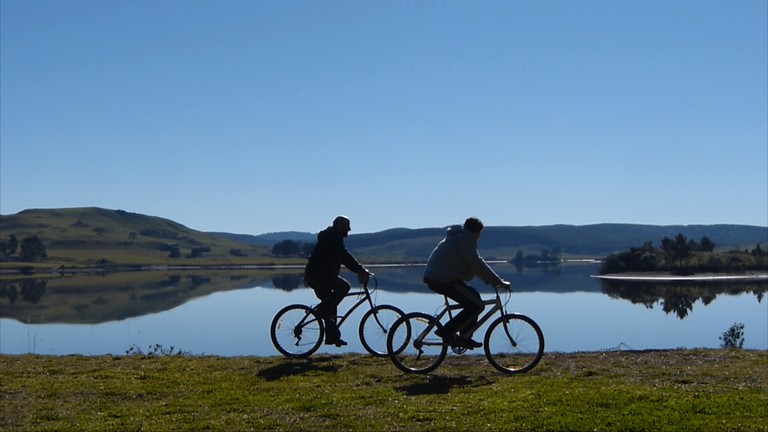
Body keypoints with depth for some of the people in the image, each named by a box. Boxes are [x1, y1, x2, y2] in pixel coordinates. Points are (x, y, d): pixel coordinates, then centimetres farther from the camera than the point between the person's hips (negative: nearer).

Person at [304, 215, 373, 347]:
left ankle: (332, 336, 16)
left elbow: (344, 257, 20)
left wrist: (360, 270, 11)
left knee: (330, 305, 13)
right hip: (317, 275, -11)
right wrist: (361, 270, -25)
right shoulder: (333, 238, -14)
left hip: (317, 275, 11)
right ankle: (323, 309, -15)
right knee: (343, 286, -20)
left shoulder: (332, 237, 19)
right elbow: (345, 256, -23)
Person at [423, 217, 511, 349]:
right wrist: (499, 282, -13)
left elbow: (476, 263, 25)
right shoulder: (465, 239, -10)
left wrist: (493, 281, 20)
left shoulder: (458, 237, 22)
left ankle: (465, 338, 18)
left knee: (473, 295, 19)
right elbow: (477, 264, -17)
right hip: (443, 280, -11)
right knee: (477, 306, -7)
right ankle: (447, 331, -7)